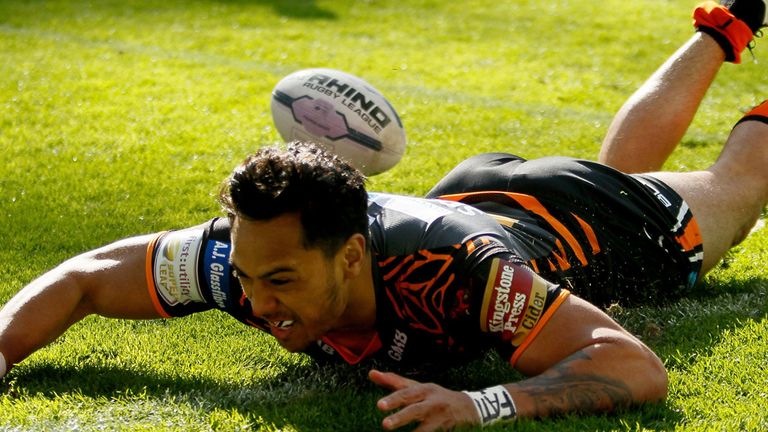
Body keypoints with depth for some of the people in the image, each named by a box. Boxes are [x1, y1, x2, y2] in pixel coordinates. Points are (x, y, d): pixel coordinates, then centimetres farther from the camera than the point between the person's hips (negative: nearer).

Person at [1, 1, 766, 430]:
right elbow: (82, 277, -29)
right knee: (620, 162, 39)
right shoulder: (248, 253, -40)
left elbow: (640, 369, -61)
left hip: (584, 223, -5)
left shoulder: (460, 269, -54)